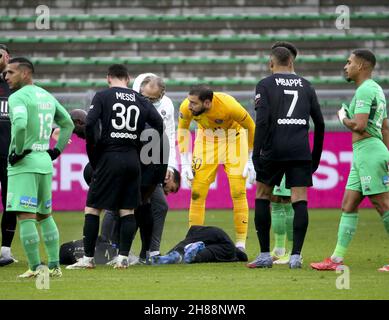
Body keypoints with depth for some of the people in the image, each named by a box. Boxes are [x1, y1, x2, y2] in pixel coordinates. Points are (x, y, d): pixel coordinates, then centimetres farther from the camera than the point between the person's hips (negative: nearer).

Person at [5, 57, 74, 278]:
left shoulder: (18, 97, -11)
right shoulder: (47, 96, 15)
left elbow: (20, 125, -29)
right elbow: (68, 123, 24)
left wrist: (18, 151, -16)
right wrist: (57, 149, 21)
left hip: (24, 163, -8)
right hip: (45, 161, 8)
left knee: (26, 216, -7)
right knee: (45, 216, 16)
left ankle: (36, 267, -9)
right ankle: (55, 266, 15)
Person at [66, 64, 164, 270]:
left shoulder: (102, 96, 0)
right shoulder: (141, 100, 11)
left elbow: (89, 124, -11)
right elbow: (159, 124, 7)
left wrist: (94, 153, -1)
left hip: (110, 158, -4)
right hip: (133, 158, 4)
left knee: (92, 208, 3)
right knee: (127, 210, 10)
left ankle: (88, 258, 1)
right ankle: (123, 257, 5)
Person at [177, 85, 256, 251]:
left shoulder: (229, 106, -36)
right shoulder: (186, 108, -27)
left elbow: (250, 127, -17)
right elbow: (183, 130, -4)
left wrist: (251, 161, -11)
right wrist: (185, 163, -6)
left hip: (233, 136, -2)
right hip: (207, 136, 3)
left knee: (238, 191, -7)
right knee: (197, 192, -5)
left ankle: (240, 244, 0)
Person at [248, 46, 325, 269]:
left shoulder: (265, 85, 3)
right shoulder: (306, 86, 14)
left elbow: (262, 121, -9)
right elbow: (319, 123, 13)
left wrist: (256, 153, -7)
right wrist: (316, 156, 21)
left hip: (274, 150, -2)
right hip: (301, 151, 2)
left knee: (262, 196, 11)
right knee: (300, 200, 1)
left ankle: (265, 255, 10)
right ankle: (296, 255, -7)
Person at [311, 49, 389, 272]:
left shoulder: (365, 90, -12)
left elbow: (359, 126, -22)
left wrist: (343, 117, -1)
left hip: (369, 151, -10)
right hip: (362, 155, 10)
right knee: (348, 206, 9)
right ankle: (337, 259, 9)